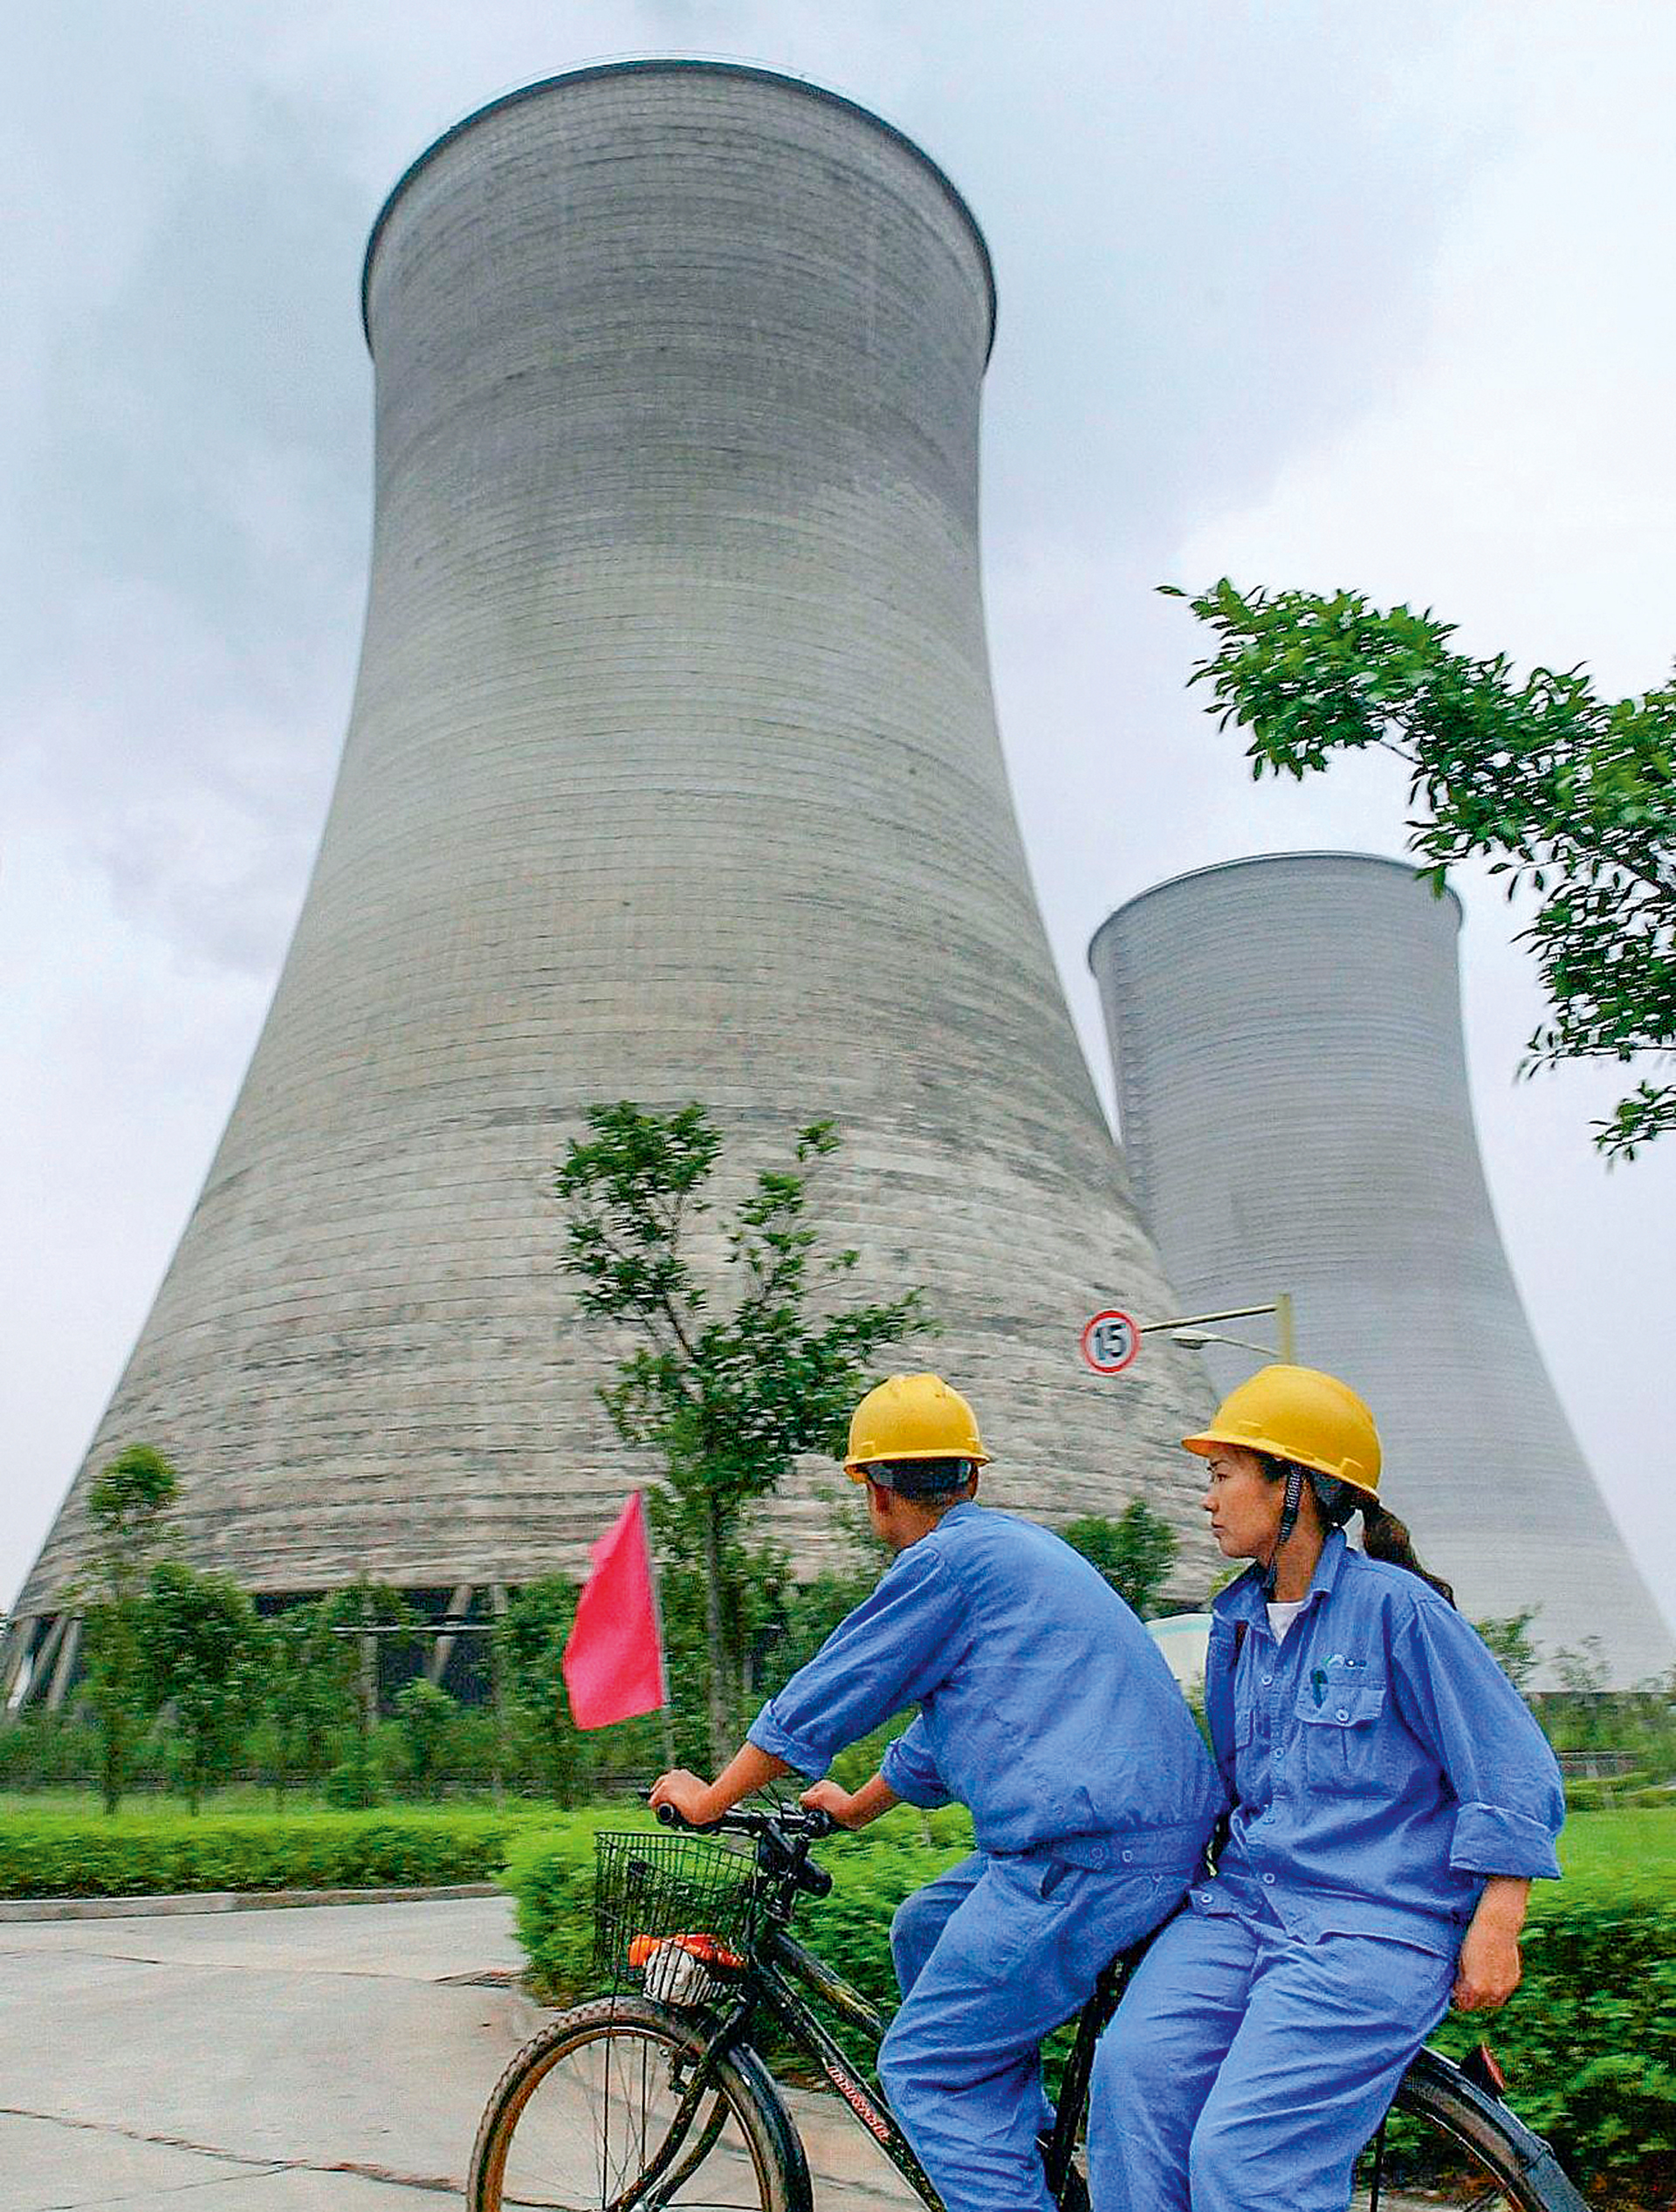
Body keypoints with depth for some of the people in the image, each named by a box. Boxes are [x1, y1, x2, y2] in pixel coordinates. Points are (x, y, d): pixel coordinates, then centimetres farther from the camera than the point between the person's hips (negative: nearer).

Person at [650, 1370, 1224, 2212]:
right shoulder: (1017, 1545, 20)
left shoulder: (946, 1558, -8)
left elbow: (817, 1700, -3)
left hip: (1088, 1850, -10)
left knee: (923, 2070, -2)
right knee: (925, 1929, 23)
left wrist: (710, 1797, 11)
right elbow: (949, 1717, 32)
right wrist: (857, 1805, 44)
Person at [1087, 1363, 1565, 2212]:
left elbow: (1509, 1765, -6)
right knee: (1132, 2071, -20)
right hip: (1242, 1908, 6)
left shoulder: (1394, 1604, -8)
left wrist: (1496, 1927, -9)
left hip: (1375, 1926, -6)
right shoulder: (1236, 1623, 14)